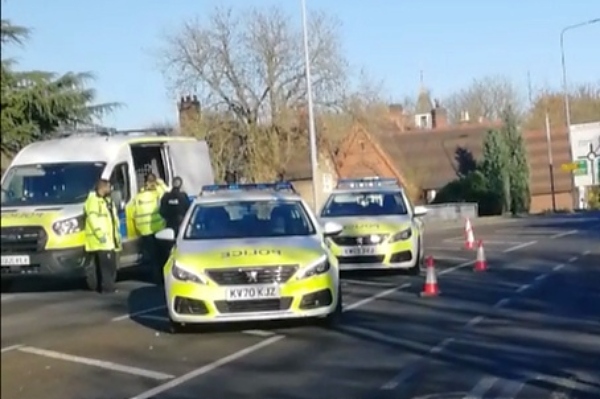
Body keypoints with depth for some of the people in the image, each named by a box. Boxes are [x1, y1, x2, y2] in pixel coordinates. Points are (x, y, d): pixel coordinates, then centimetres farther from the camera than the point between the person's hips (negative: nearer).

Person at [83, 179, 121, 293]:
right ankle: (107, 286, -11)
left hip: (109, 239, 10)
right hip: (100, 240, -10)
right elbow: (93, 219, -19)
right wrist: (100, 234, -24)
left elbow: (114, 219, 26)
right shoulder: (93, 200, -10)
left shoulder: (107, 200, 22)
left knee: (110, 264, 11)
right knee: (106, 264, -12)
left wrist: (117, 235, 22)